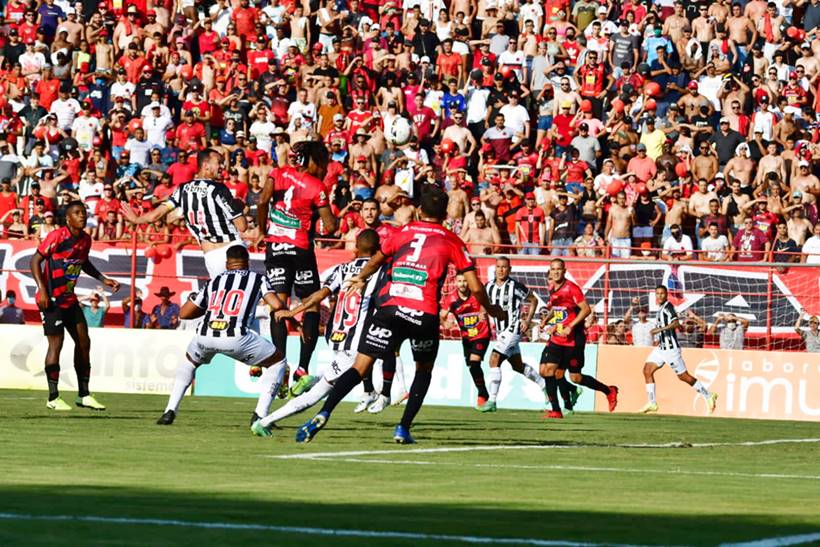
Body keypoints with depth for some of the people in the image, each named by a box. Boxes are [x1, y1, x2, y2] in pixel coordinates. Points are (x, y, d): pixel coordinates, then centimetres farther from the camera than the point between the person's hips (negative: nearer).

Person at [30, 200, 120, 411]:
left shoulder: (85, 239, 6)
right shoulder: (57, 236, -16)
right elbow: (35, 261, -15)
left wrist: (104, 280, 17)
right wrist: (42, 290, -23)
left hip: (70, 299, 8)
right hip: (51, 299, -8)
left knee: (83, 342, 6)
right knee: (56, 344, -9)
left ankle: (83, 395, 15)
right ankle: (53, 398, -2)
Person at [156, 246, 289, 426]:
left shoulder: (214, 281, 25)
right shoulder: (258, 279, 17)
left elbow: (184, 313, 27)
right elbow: (277, 305, 1)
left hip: (204, 336, 4)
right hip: (235, 338, -3)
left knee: (189, 362, 36)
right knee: (278, 362, 18)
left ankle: (170, 411, 21)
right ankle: (260, 415, 5)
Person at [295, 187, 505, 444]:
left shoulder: (404, 232, 18)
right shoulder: (451, 241, 11)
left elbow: (376, 261, 37)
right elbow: (476, 288, 8)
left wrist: (360, 279, 57)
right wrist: (491, 310, 27)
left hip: (390, 309, 1)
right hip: (425, 314, -1)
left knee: (360, 367, -2)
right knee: (424, 370, 23)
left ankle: (323, 414, -22)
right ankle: (403, 429, 12)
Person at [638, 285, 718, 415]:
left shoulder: (668, 306, -12)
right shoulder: (661, 308, 14)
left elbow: (676, 323, -26)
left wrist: (660, 329, -30)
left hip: (671, 349, -9)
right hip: (661, 348, 9)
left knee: (683, 376, -3)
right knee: (647, 370, -1)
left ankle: (708, 396, 9)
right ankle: (652, 403, 2)